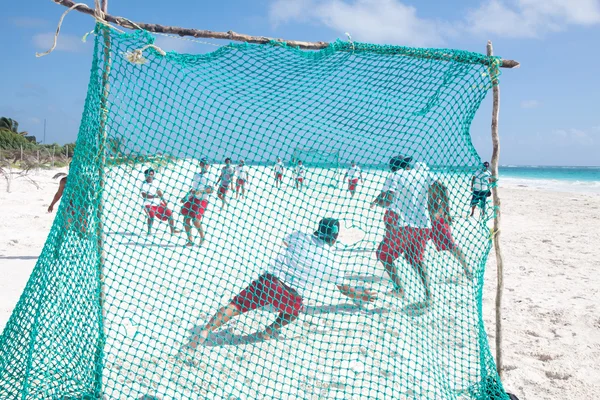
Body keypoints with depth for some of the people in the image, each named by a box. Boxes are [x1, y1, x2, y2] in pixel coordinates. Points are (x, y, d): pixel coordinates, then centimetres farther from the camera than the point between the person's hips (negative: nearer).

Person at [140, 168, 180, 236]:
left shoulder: (155, 183, 7)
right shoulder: (144, 184, -9)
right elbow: (144, 195, -21)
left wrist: (164, 201, 8)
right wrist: (154, 196, -32)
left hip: (158, 203, 6)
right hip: (148, 204, -5)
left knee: (169, 213, -3)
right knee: (151, 215, -32)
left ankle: (172, 231, 7)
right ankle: (149, 231, -12)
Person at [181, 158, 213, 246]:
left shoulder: (209, 176, -1)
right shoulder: (196, 175, 20)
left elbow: (211, 190, -12)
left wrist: (200, 191, -25)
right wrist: (185, 197, 24)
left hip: (202, 200, -7)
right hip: (192, 198, 7)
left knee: (195, 220, -16)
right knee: (186, 219, -1)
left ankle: (202, 237, 8)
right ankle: (190, 241, 9)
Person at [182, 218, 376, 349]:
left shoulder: (299, 237, 9)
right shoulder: (329, 262, 9)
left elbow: (285, 242, 30)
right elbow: (344, 289, 19)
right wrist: (362, 295, 36)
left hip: (269, 281, 0)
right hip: (292, 298, 0)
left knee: (235, 306, 0)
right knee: (292, 310, 34)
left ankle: (205, 331, -14)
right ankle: (270, 330, 22)